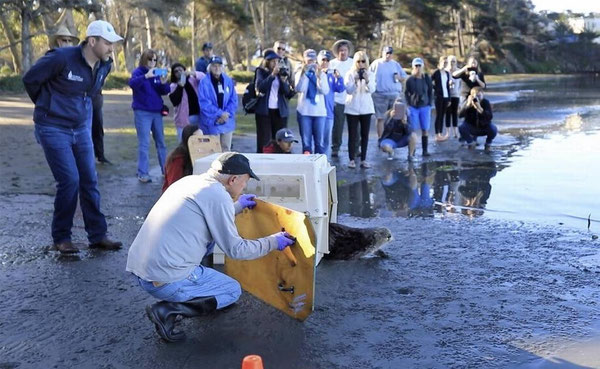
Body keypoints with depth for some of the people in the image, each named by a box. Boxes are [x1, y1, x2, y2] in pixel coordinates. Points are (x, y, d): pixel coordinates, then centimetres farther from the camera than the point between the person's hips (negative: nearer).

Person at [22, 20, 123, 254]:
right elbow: (30, 79, -8)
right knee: (69, 181, -10)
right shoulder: (61, 58, -20)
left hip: (81, 129, 6)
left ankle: (98, 235, 13)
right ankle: (61, 237, 7)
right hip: (54, 129, -6)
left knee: (89, 181, 5)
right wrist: (48, 107, 6)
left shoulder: (104, 65, 1)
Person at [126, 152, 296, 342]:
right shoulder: (218, 196, -12)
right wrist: (273, 242, 6)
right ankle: (168, 310, -4)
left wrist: (237, 206, 37)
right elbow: (236, 249, -7)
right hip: (167, 281, -9)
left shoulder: (189, 180, 12)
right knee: (233, 290, 13)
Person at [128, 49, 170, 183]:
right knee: (144, 143, -7)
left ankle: (165, 169, 23)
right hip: (142, 112, -5)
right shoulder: (138, 72, -3)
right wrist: (146, 76, -37)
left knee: (161, 142, 12)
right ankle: (142, 173, -3)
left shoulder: (157, 73, 10)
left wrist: (164, 83, -15)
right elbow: (132, 83, -24)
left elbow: (165, 91, 6)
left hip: (157, 112, 5)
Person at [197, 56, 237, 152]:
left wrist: (227, 114, -11)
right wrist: (220, 113, -17)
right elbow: (204, 103, -12)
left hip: (227, 122, 4)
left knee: (226, 149, 10)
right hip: (211, 123, -4)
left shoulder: (229, 81, 4)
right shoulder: (204, 82, -7)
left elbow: (234, 100, 4)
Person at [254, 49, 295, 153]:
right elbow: (260, 87, -13)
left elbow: (287, 91, 4)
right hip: (264, 110, -3)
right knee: (264, 141, -4)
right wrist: (272, 75, -19)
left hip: (280, 111, 3)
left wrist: (283, 80, -14)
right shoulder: (261, 71, 4)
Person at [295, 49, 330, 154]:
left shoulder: (322, 74, 8)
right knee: (306, 142, 0)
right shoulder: (300, 73, 7)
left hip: (319, 111, 1)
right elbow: (299, 89, -11)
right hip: (304, 111, -1)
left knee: (320, 142, 2)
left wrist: (319, 77, -17)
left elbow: (325, 91, -6)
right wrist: (303, 73, -21)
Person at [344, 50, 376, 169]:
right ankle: (352, 159, 3)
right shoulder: (350, 74, -2)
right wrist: (355, 81, -27)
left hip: (366, 108, 2)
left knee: (365, 135, 2)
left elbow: (372, 90, -10)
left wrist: (367, 80, -28)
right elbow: (349, 90, -10)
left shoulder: (370, 74, 3)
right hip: (352, 108, -2)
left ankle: (363, 159, 7)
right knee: (352, 135, -2)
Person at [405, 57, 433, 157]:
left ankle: (425, 150, 9)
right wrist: (408, 104, -2)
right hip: (413, 107, -1)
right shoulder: (410, 79, -2)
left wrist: (430, 104, 1)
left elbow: (431, 92, 8)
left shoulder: (427, 78, 1)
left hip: (425, 107, 1)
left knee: (425, 129, 2)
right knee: (413, 130, -2)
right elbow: (406, 93, 6)